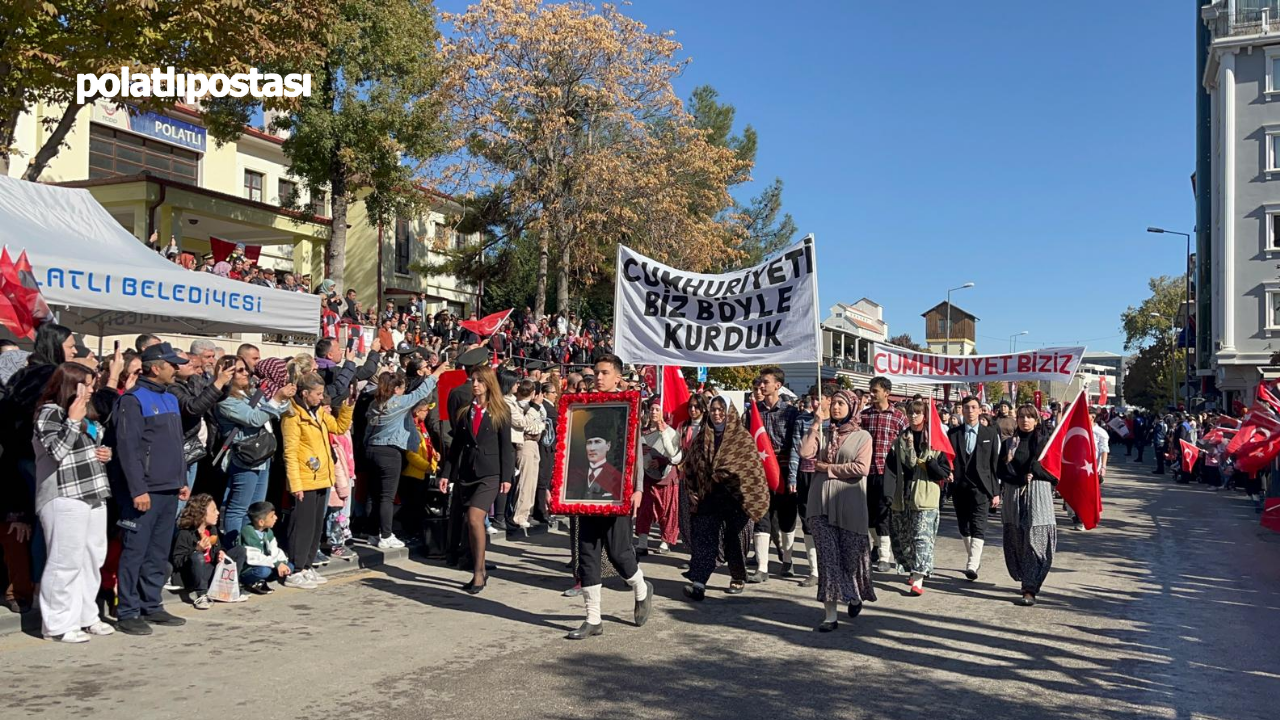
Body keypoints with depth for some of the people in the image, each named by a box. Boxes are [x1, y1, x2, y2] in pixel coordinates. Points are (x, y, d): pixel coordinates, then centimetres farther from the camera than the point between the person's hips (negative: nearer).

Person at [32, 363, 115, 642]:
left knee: (93, 559, 11)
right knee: (66, 561, -6)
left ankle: (85, 616, 20)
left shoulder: (85, 414, 18)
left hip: (93, 495, 9)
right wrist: (73, 420, -19)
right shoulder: (50, 413, -7)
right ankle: (58, 623, 3)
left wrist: (105, 454, 11)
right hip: (64, 497, -9)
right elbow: (56, 451, -20)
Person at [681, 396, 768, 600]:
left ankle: (738, 579, 27)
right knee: (703, 539, -7)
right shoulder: (701, 438, 8)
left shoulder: (742, 438, -3)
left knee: (735, 540, 8)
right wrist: (692, 491, 5)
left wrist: (755, 498, -10)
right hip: (707, 498, 3)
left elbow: (754, 467, -5)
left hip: (735, 498, -2)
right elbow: (689, 465, 13)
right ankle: (698, 583, -13)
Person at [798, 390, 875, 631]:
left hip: (850, 504, -2)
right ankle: (831, 614, 0)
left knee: (851, 556, 6)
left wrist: (829, 468, -7)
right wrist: (816, 423, -4)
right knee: (828, 556, -2)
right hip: (822, 502, 2)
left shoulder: (863, 436, 3)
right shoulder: (823, 434, 12)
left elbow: (861, 468, -11)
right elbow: (805, 452, -6)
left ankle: (855, 596, 36)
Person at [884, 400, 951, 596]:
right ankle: (914, 570, 31)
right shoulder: (900, 440, 12)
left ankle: (918, 580, -15)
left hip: (925, 498, -5)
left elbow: (945, 472, -3)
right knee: (901, 537, 11)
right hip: (902, 497, 5)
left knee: (922, 537, -11)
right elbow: (892, 467, 17)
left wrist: (930, 463, -18)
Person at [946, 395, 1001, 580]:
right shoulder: (953, 433, 7)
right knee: (964, 527, 11)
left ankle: (972, 565, -20)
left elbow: (995, 462, 4)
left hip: (981, 486, -3)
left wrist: (996, 490, 1)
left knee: (978, 526, -12)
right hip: (959, 486, 3)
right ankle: (973, 557, 29)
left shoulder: (991, 433, 4)